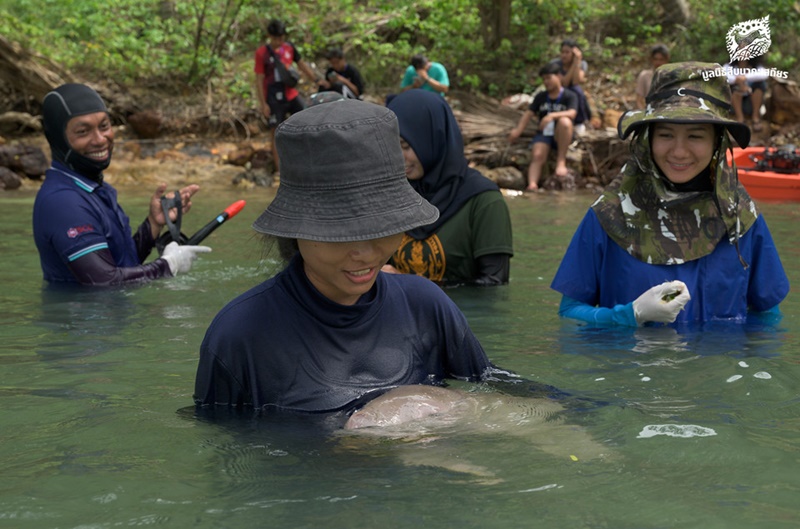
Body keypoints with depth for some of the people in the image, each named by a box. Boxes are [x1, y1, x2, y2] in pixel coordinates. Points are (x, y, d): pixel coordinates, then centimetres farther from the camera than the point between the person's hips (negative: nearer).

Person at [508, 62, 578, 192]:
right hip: (543, 133, 3)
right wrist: (518, 130, -14)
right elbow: (529, 113, 4)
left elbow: (572, 113, -17)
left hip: (561, 136, -3)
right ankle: (532, 184, -45)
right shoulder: (540, 97, 14)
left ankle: (561, 161, -29)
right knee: (537, 156, -26)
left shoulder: (569, 96, 1)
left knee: (564, 121, -36)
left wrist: (552, 115, -34)